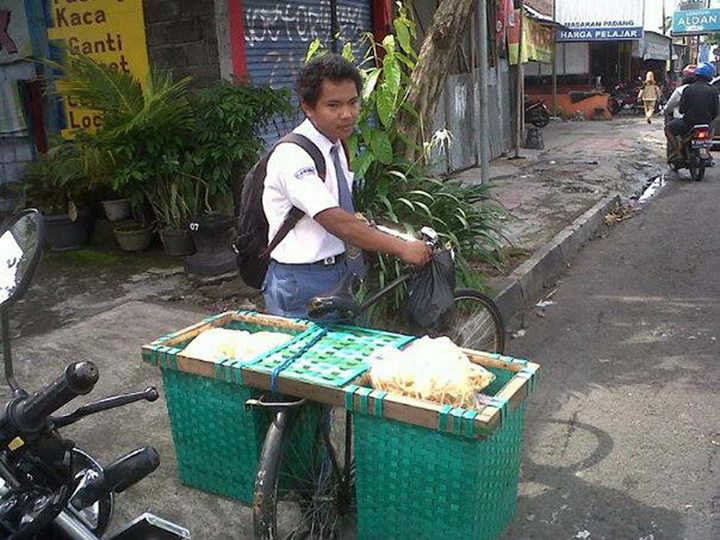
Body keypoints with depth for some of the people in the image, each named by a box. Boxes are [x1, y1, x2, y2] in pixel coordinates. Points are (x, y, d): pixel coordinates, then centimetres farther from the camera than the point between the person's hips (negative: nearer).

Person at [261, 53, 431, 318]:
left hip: (339, 273, 8)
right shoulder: (293, 156, -20)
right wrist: (402, 248, -27)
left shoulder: (336, 146, 7)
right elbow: (336, 222, -28)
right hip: (300, 285, -8)